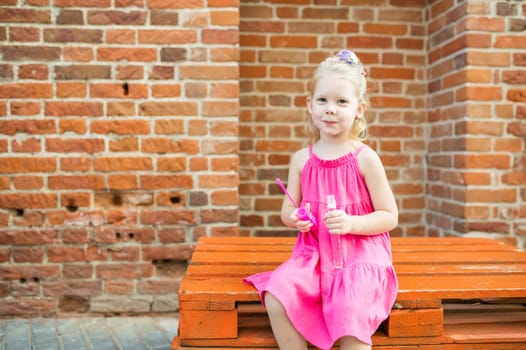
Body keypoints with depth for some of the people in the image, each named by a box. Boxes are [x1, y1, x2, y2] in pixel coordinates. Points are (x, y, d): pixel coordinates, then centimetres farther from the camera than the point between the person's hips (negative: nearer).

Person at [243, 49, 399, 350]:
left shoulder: (365, 159, -4)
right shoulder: (302, 159, 6)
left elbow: (390, 217, -3)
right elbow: (287, 209, 14)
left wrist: (351, 223, -19)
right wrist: (294, 218, -11)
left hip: (360, 257, -3)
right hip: (314, 255, 3)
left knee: (349, 315, -28)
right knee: (276, 298, -22)